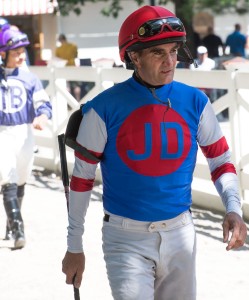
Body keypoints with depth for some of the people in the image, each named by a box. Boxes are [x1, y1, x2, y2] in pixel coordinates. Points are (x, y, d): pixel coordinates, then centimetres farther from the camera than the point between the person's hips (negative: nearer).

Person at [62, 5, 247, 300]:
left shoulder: (194, 102, -1)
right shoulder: (105, 108, -9)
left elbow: (220, 160, 8)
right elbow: (81, 178, -2)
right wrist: (74, 247, 1)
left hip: (180, 235, 3)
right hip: (126, 240, -3)